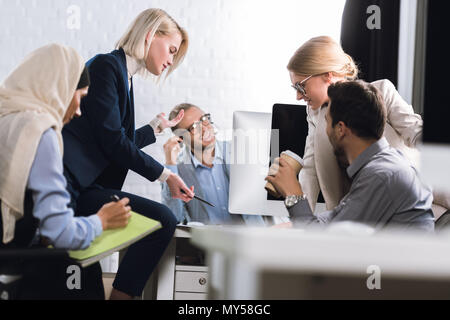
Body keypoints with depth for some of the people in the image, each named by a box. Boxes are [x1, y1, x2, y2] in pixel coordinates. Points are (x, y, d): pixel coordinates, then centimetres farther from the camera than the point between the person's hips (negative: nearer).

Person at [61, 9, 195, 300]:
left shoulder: (125, 78, 23)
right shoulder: (106, 65, -5)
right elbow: (111, 141, -12)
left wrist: (157, 126, 40)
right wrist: (165, 175, -6)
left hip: (89, 186, 9)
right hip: (66, 185, -9)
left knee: (164, 220, -7)